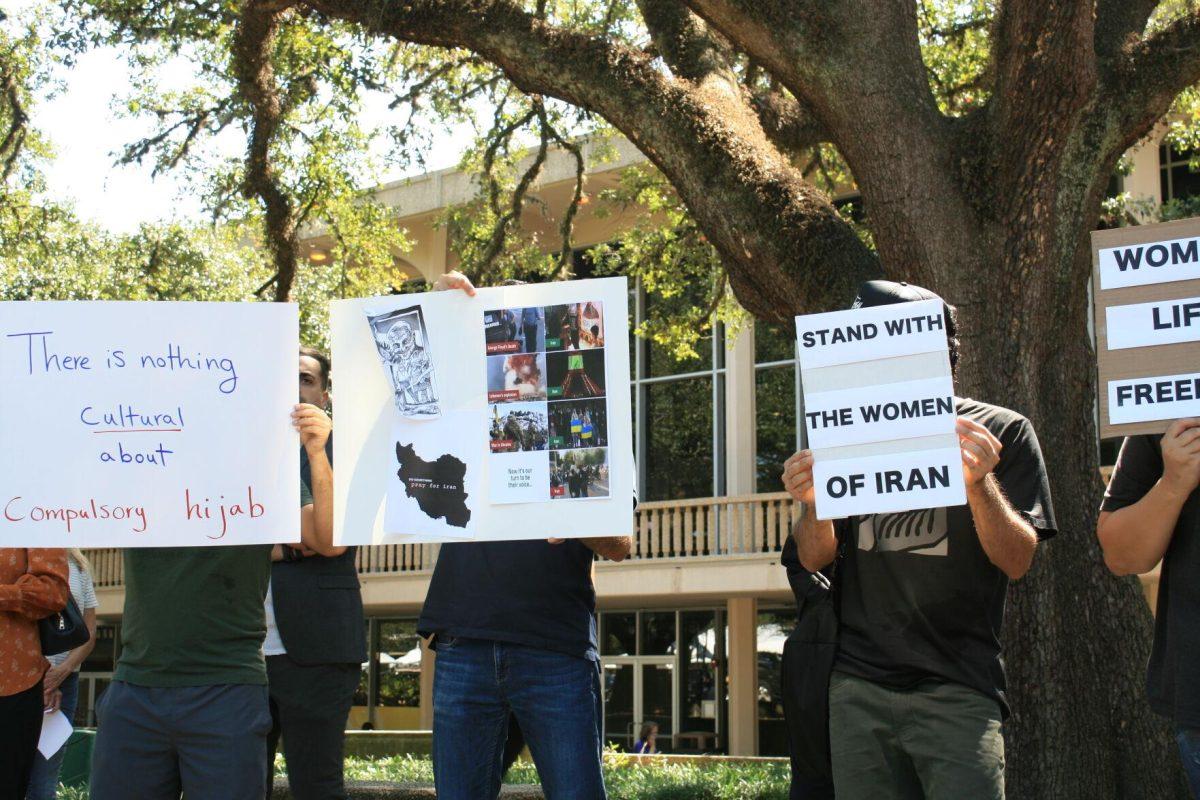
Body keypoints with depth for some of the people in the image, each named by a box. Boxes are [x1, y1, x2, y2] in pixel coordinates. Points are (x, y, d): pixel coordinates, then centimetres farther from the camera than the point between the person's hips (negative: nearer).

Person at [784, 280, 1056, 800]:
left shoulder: (1003, 432, 3)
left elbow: (1016, 561, -4)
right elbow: (815, 559, 10)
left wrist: (979, 483, -21)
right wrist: (814, 504, -11)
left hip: (957, 691, -3)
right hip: (859, 687, 4)